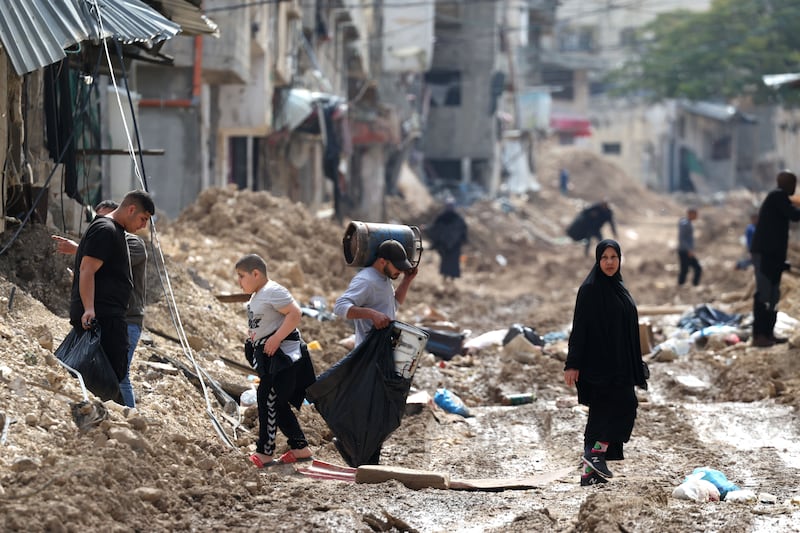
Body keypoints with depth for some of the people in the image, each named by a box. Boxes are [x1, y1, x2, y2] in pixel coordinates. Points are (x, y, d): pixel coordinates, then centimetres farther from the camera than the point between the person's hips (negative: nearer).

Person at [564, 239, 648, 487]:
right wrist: (572, 364, -19)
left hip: (617, 362, 8)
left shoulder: (617, 288, 15)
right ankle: (596, 452, -6)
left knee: (602, 414, 6)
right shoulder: (590, 289, -10)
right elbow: (579, 327, -14)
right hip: (598, 362, -8)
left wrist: (634, 367, 20)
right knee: (625, 405, -13)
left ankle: (590, 471, 8)